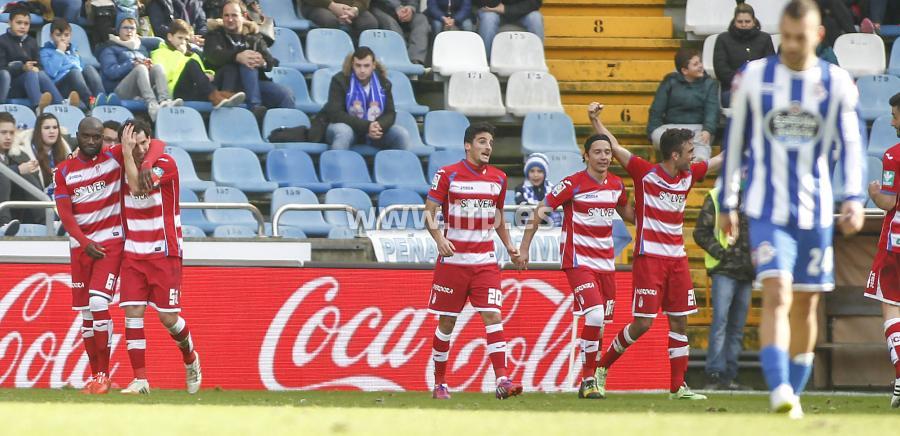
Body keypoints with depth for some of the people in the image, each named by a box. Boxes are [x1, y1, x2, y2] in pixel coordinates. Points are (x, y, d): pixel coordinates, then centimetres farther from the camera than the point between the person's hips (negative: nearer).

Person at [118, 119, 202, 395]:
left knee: (168, 317, -1)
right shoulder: (125, 167, 5)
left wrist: (127, 152, -23)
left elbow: (137, 187, -25)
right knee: (132, 312, -8)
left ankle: (190, 360, 28)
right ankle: (140, 380, -6)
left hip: (165, 254, -4)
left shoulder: (165, 164, -12)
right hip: (133, 255, 4)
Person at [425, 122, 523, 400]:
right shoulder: (447, 175, -4)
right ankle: (439, 384, 18)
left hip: (485, 261, 3)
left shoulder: (498, 179, 9)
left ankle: (502, 380, -19)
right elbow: (428, 213, -4)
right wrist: (439, 239, -22)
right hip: (452, 260, -3)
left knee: (493, 316, -12)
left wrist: (509, 245, 7)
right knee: (447, 323, 4)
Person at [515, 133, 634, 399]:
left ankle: (590, 380, 18)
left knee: (601, 324, 6)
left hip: (606, 263, 6)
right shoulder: (573, 185, -11)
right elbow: (540, 211, -5)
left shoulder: (616, 185, 7)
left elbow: (626, 212, 28)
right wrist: (524, 249, -7)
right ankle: (588, 381, -11)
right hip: (578, 260, -6)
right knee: (595, 315, -20)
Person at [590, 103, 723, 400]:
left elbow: (720, 160, 23)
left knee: (679, 321, 4)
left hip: (677, 259, 6)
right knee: (643, 323, -9)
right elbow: (614, 147, -7)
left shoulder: (689, 175, 8)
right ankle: (602, 367, 9)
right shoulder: (645, 173, -8)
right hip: (649, 258, -6)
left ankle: (678, 386, 8)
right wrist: (595, 121, -18)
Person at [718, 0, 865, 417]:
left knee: (806, 305, 9)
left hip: (815, 211, 2)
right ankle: (778, 390, -28)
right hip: (767, 210, -2)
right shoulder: (753, 77, 1)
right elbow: (735, 140, 9)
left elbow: (851, 145, 2)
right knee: (776, 295, -18)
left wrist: (854, 198, -13)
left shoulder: (837, 84, 1)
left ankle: (795, 392, 22)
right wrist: (726, 202, 10)